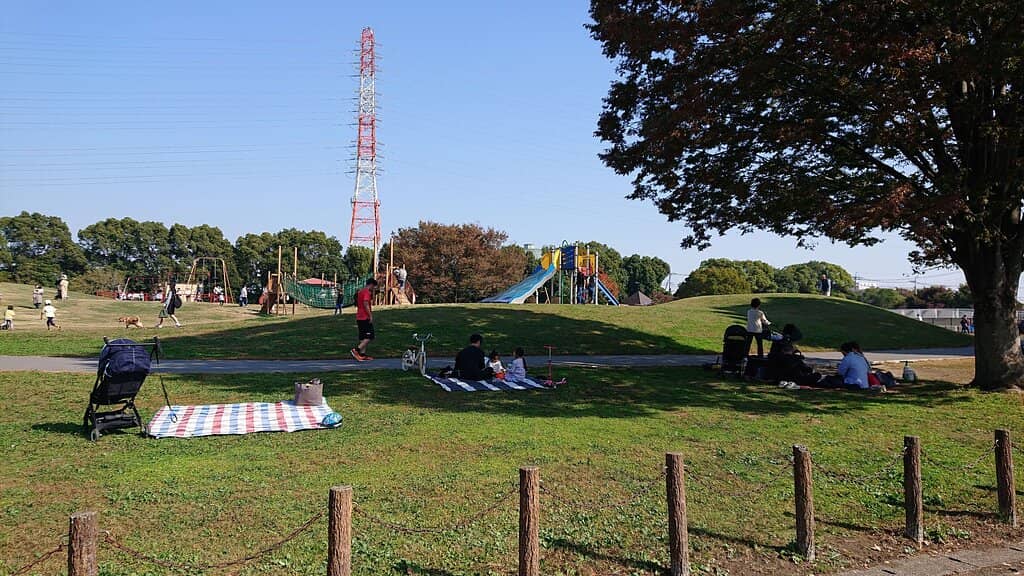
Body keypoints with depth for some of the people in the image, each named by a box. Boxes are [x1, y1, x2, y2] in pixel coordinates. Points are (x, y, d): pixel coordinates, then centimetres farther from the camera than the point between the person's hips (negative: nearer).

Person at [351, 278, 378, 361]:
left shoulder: (360, 292, 18)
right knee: (370, 336, -7)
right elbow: (366, 304, -23)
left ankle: (362, 354, 10)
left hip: (359, 318, 10)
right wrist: (371, 316, -20)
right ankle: (356, 350, -14)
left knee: (363, 337, 11)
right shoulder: (367, 292, -12)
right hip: (365, 318, -10)